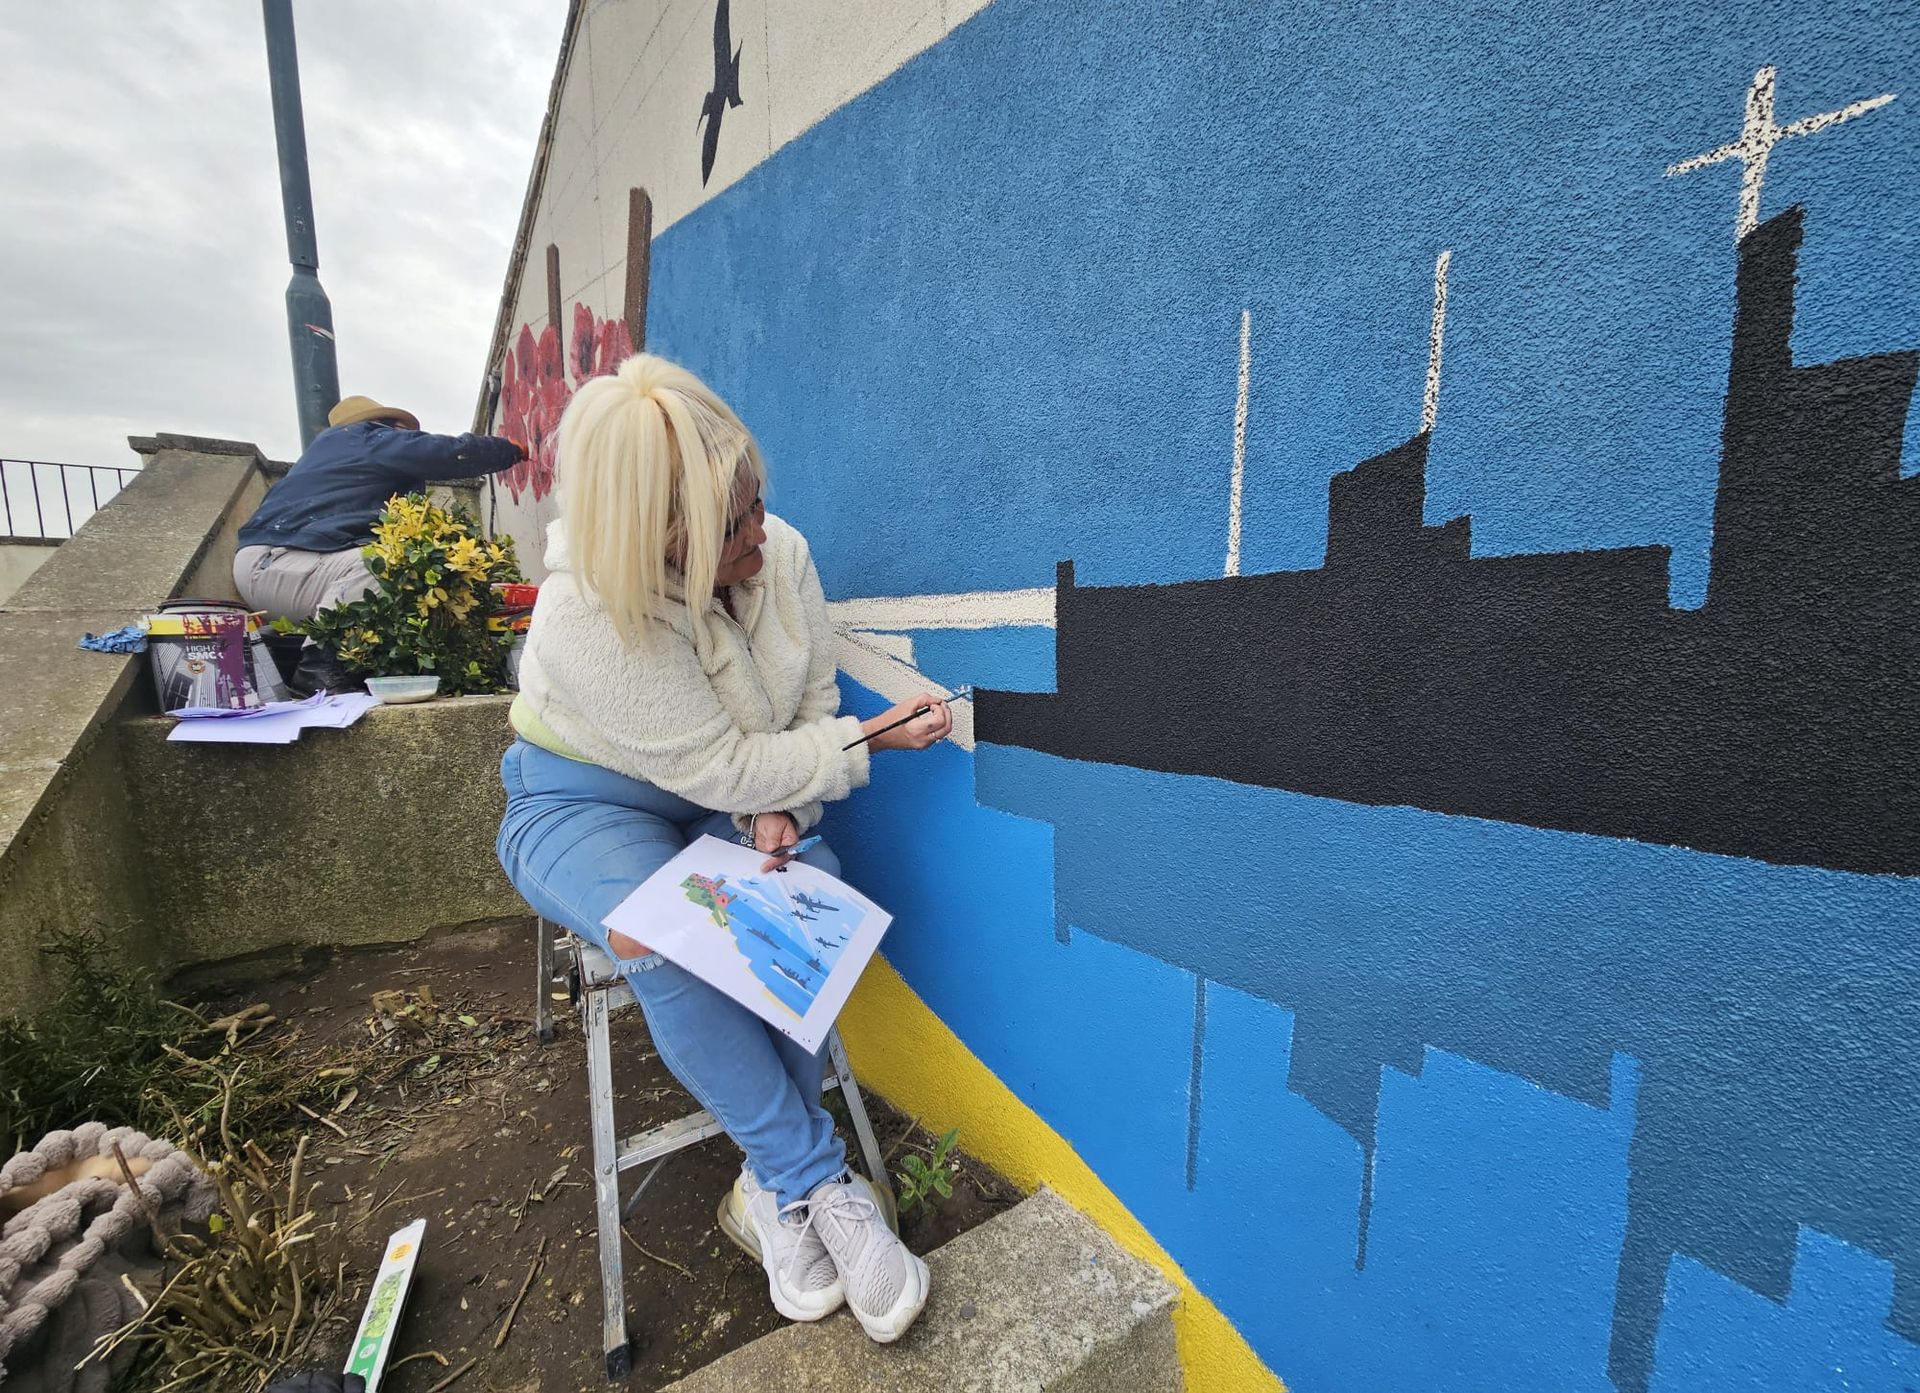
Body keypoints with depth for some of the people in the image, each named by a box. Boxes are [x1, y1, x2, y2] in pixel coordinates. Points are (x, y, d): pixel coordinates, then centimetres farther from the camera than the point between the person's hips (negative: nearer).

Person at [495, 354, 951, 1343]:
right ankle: (818, 1181, -13)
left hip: (727, 800, 4)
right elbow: (723, 769, -26)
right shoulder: (586, 617, -28)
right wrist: (869, 740, -25)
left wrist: (779, 807, -18)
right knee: (670, 943, -34)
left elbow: (814, 701, -2)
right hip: (587, 804, -3)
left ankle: (771, 1190, -6)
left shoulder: (781, 552, -12)